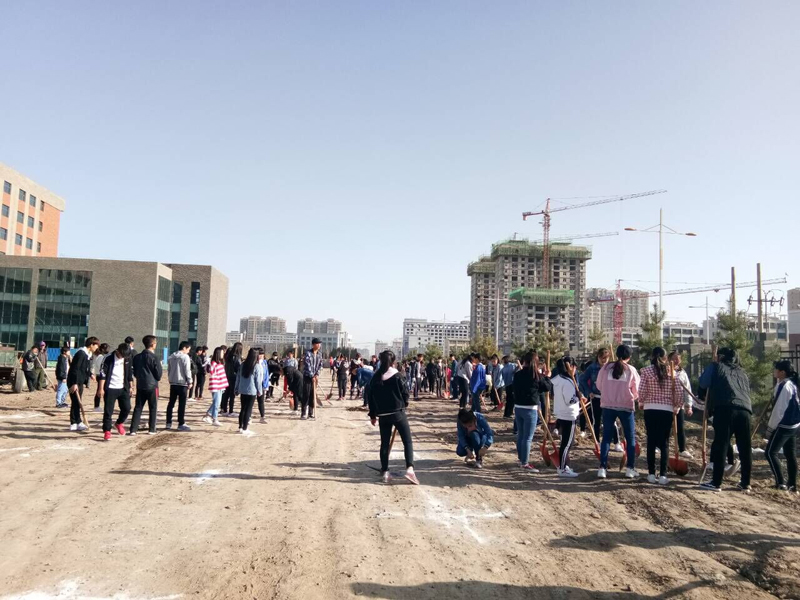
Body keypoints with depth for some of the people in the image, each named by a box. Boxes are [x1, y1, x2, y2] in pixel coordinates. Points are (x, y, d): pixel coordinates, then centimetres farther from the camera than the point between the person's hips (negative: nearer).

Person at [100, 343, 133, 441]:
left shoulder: (127, 359, 3)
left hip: (123, 388, 4)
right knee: (108, 411, -2)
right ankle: (107, 431, 8)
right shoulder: (108, 359, -10)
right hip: (110, 389, -4)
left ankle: (119, 423, 28)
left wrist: (130, 387, 11)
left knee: (127, 408, 2)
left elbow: (130, 373, 12)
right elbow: (103, 374, -9)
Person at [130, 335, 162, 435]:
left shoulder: (137, 357, 5)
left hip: (140, 386, 5)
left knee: (138, 408, 8)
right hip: (152, 386, -5)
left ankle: (133, 430, 3)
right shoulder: (154, 358, -14)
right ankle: (151, 429, 11)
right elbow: (159, 374, -10)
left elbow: (134, 372, 14)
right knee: (153, 408, 7)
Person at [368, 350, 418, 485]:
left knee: (385, 443, 11)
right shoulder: (396, 375, -7)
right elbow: (405, 392, -6)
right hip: (398, 413, -4)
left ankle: (385, 473, 12)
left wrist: (373, 415, 15)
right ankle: (410, 468, -14)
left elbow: (371, 397, 7)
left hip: (382, 415, 4)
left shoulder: (376, 377, 4)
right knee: (408, 441, 1)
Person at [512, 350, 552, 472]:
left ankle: (521, 459, 27)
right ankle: (525, 464, 0)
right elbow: (548, 388, -1)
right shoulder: (537, 375, -10)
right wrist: (547, 376, 16)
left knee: (520, 435, 17)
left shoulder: (517, 374, 2)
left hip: (518, 407, 5)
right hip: (530, 409, -5)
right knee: (528, 437, -1)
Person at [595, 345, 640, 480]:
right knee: (630, 438, 12)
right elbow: (636, 392, 2)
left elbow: (599, 386, 7)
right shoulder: (632, 370, -4)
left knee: (606, 437, 7)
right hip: (626, 407, -1)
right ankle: (630, 469, 12)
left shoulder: (606, 367, -1)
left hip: (607, 406, 2)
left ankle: (602, 468, 4)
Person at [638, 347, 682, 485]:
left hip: (650, 409, -1)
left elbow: (641, 391, -8)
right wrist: (677, 407, 13)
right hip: (667, 410, 1)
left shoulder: (646, 370, -4)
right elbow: (679, 391, -1)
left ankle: (651, 474, 10)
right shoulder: (671, 371, 2)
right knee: (664, 443, 6)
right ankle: (662, 475, 4)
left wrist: (641, 403, 10)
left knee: (651, 441, 7)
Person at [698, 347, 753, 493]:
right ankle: (745, 484, 16)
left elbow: (703, 384, 9)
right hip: (745, 411, 5)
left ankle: (716, 483, -3)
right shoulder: (742, 373, 29)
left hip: (725, 409, -5)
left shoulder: (716, 366, 15)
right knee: (745, 448, 10)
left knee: (720, 446, -4)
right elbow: (747, 392, 27)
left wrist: (703, 397, 27)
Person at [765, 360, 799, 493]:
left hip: (784, 425, -9)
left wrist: (770, 427, -11)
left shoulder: (784, 386, -18)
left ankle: (780, 483, -6)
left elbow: (779, 409, -18)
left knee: (770, 452, -5)